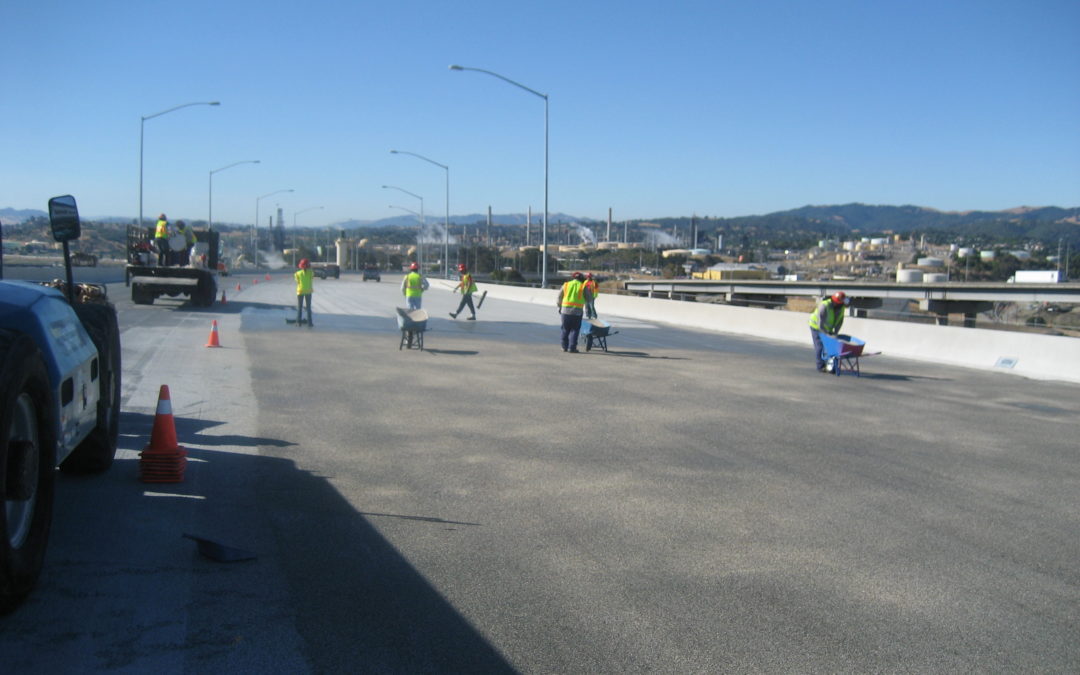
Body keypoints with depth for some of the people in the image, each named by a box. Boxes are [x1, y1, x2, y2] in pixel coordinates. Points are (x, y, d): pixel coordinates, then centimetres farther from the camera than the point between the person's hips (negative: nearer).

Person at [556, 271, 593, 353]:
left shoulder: (566, 285, 8)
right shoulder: (583, 287, 1)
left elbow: (559, 298, 13)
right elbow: (589, 299, 6)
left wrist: (559, 307, 27)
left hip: (565, 310, 2)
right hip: (577, 311, -2)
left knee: (565, 329, 14)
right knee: (575, 330, 4)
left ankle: (564, 346, 17)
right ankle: (572, 348, -2)